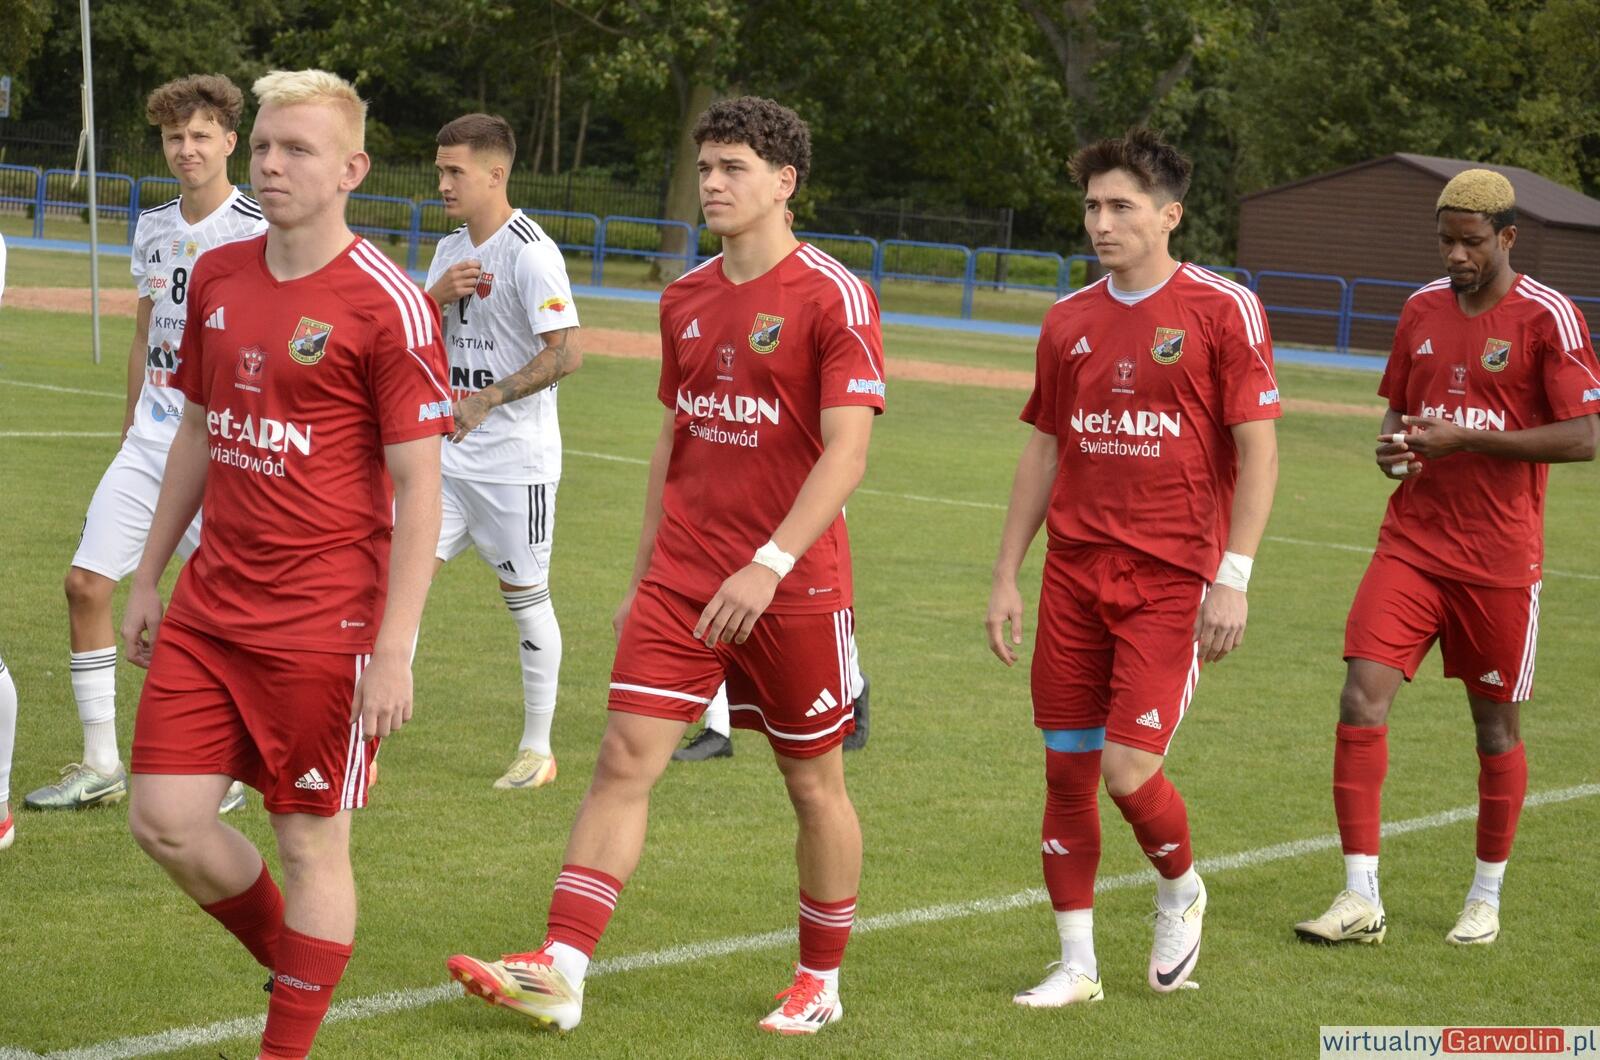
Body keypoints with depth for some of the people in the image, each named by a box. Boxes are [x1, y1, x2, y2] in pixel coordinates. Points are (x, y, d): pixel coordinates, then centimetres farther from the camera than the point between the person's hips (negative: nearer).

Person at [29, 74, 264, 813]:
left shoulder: (256, 234, -10)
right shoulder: (152, 230, 11)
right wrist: (129, 428, 18)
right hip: (149, 442, 6)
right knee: (86, 582, 1)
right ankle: (101, 766, 11)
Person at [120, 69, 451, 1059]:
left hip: (326, 626, -6)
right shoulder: (217, 278, 8)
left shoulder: (388, 305, -12)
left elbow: (418, 486, -12)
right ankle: (294, 958, 28)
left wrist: (394, 648, -17)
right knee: (166, 819, 3)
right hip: (210, 607, 6)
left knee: (312, 844, 2)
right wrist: (149, 577, 19)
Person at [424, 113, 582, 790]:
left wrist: (486, 400, -24)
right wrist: (436, 296, -6)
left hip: (515, 461, -7)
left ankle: (538, 748, 16)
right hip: (448, 454, 7)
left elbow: (565, 353, -21)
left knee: (524, 598, 3)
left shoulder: (531, 252, -14)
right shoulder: (451, 251, 12)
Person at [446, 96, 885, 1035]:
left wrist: (771, 565, -26)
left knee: (814, 783, 8)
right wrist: (644, 573, 17)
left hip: (794, 585, -5)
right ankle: (560, 972, -9)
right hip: (681, 576, 5)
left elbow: (848, 450, -18)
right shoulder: (686, 299, 10)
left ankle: (821, 983, 24)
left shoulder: (835, 298, -10)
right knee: (625, 761, -5)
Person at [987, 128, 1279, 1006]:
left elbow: (1258, 451, -6)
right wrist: (1006, 577, 13)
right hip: (1074, 575, 5)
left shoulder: (1223, 309, -5)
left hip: (1171, 580, -5)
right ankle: (1077, 966, 16)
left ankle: (1181, 892, 19)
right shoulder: (1069, 320, 10)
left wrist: (1232, 579, -13)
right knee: (1066, 772, 5)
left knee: (1128, 769, -12)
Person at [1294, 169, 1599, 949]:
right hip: (1411, 542, 4)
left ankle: (1486, 898, 25)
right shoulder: (1422, 309, 9)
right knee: (1362, 697, -11)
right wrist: (1392, 444, -3)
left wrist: (1464, 439, -19)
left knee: (1496, 727, 7)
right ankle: (1361, 899, -7)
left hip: (1499, 557, -4)